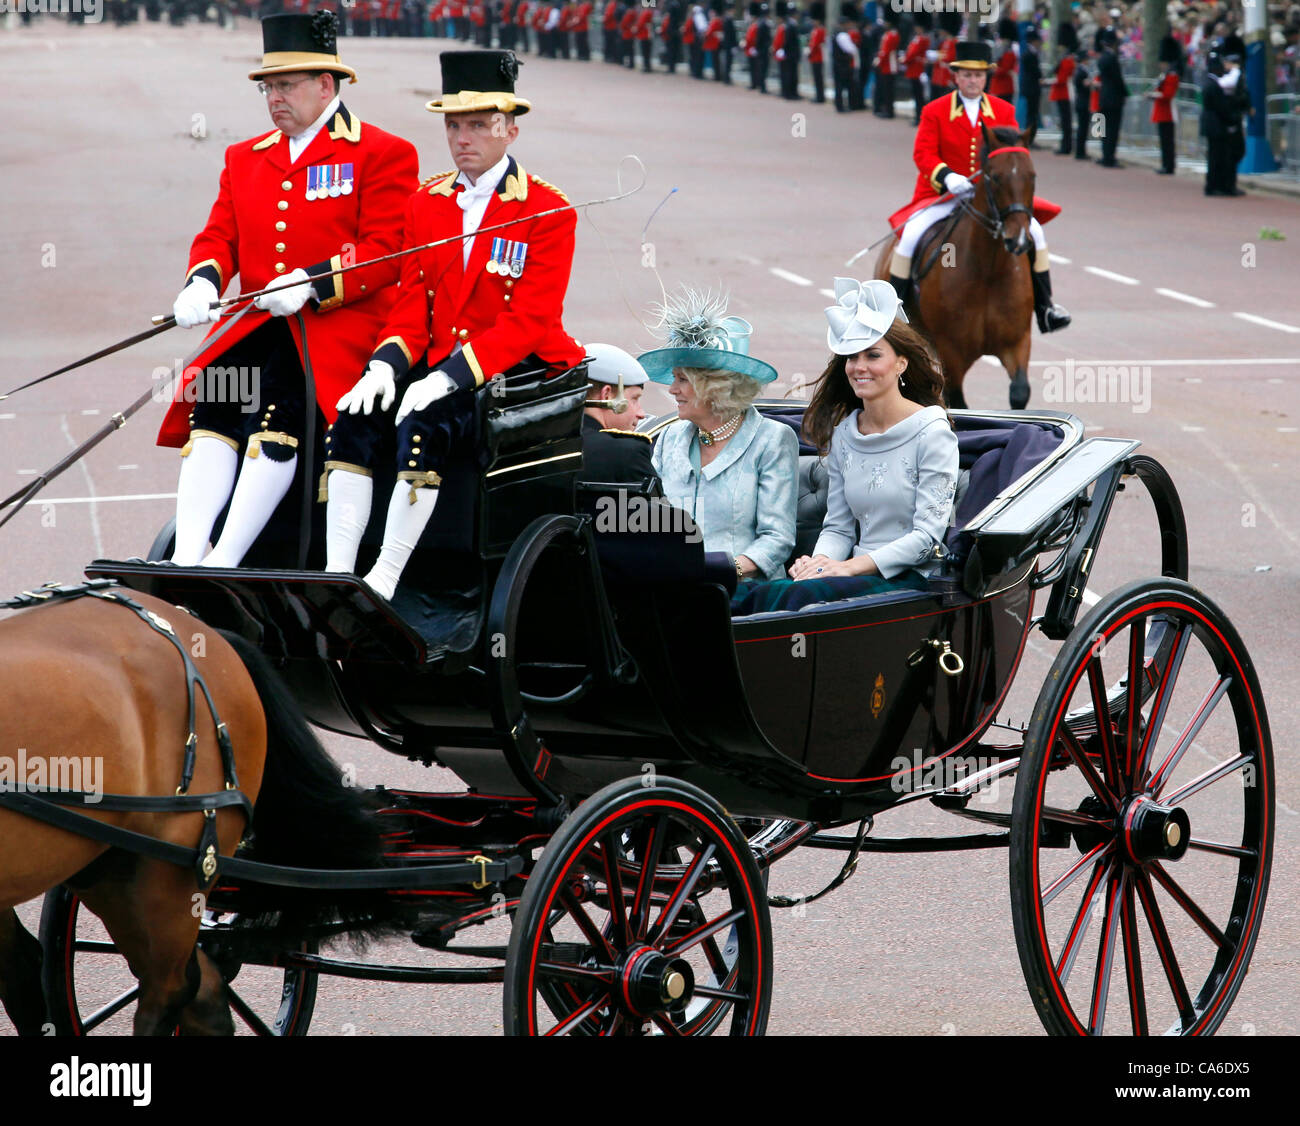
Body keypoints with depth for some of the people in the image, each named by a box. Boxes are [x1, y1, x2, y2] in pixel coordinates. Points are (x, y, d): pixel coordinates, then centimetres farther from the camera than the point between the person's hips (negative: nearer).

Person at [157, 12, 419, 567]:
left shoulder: (382, 154, 3)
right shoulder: (244, 158, 22)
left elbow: (384, 252, -6)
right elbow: (219, 236, 17)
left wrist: (310, 286, -19)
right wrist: (203, 282, -7)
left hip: (338, 324, -5)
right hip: (253, 326, 5)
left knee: (279, 410, -29)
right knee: (213, 410, -22)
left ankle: (225, 562, -33)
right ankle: (185, 559, -30)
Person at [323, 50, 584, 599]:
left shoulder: (548, 211, -7)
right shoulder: (426, 203, 12)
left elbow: (527, 322, -14)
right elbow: (412, 302, 9)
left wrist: (451, 377, -26)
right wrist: (386, 364, -12)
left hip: (519, 370, -6)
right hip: (439, 364, 6)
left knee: (426, 425, -32)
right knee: (354, 423, -20)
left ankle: (383, 585, -28)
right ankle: (336, 576, -21)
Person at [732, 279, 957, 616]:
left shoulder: (931, 431, -5)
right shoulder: (843, 434, 15)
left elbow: (928, 534, -10)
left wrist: (853, 566, -20)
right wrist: (819, 561, -8)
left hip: (912, 577, -5)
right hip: (860, 575, 5)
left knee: (801, 596, -34)